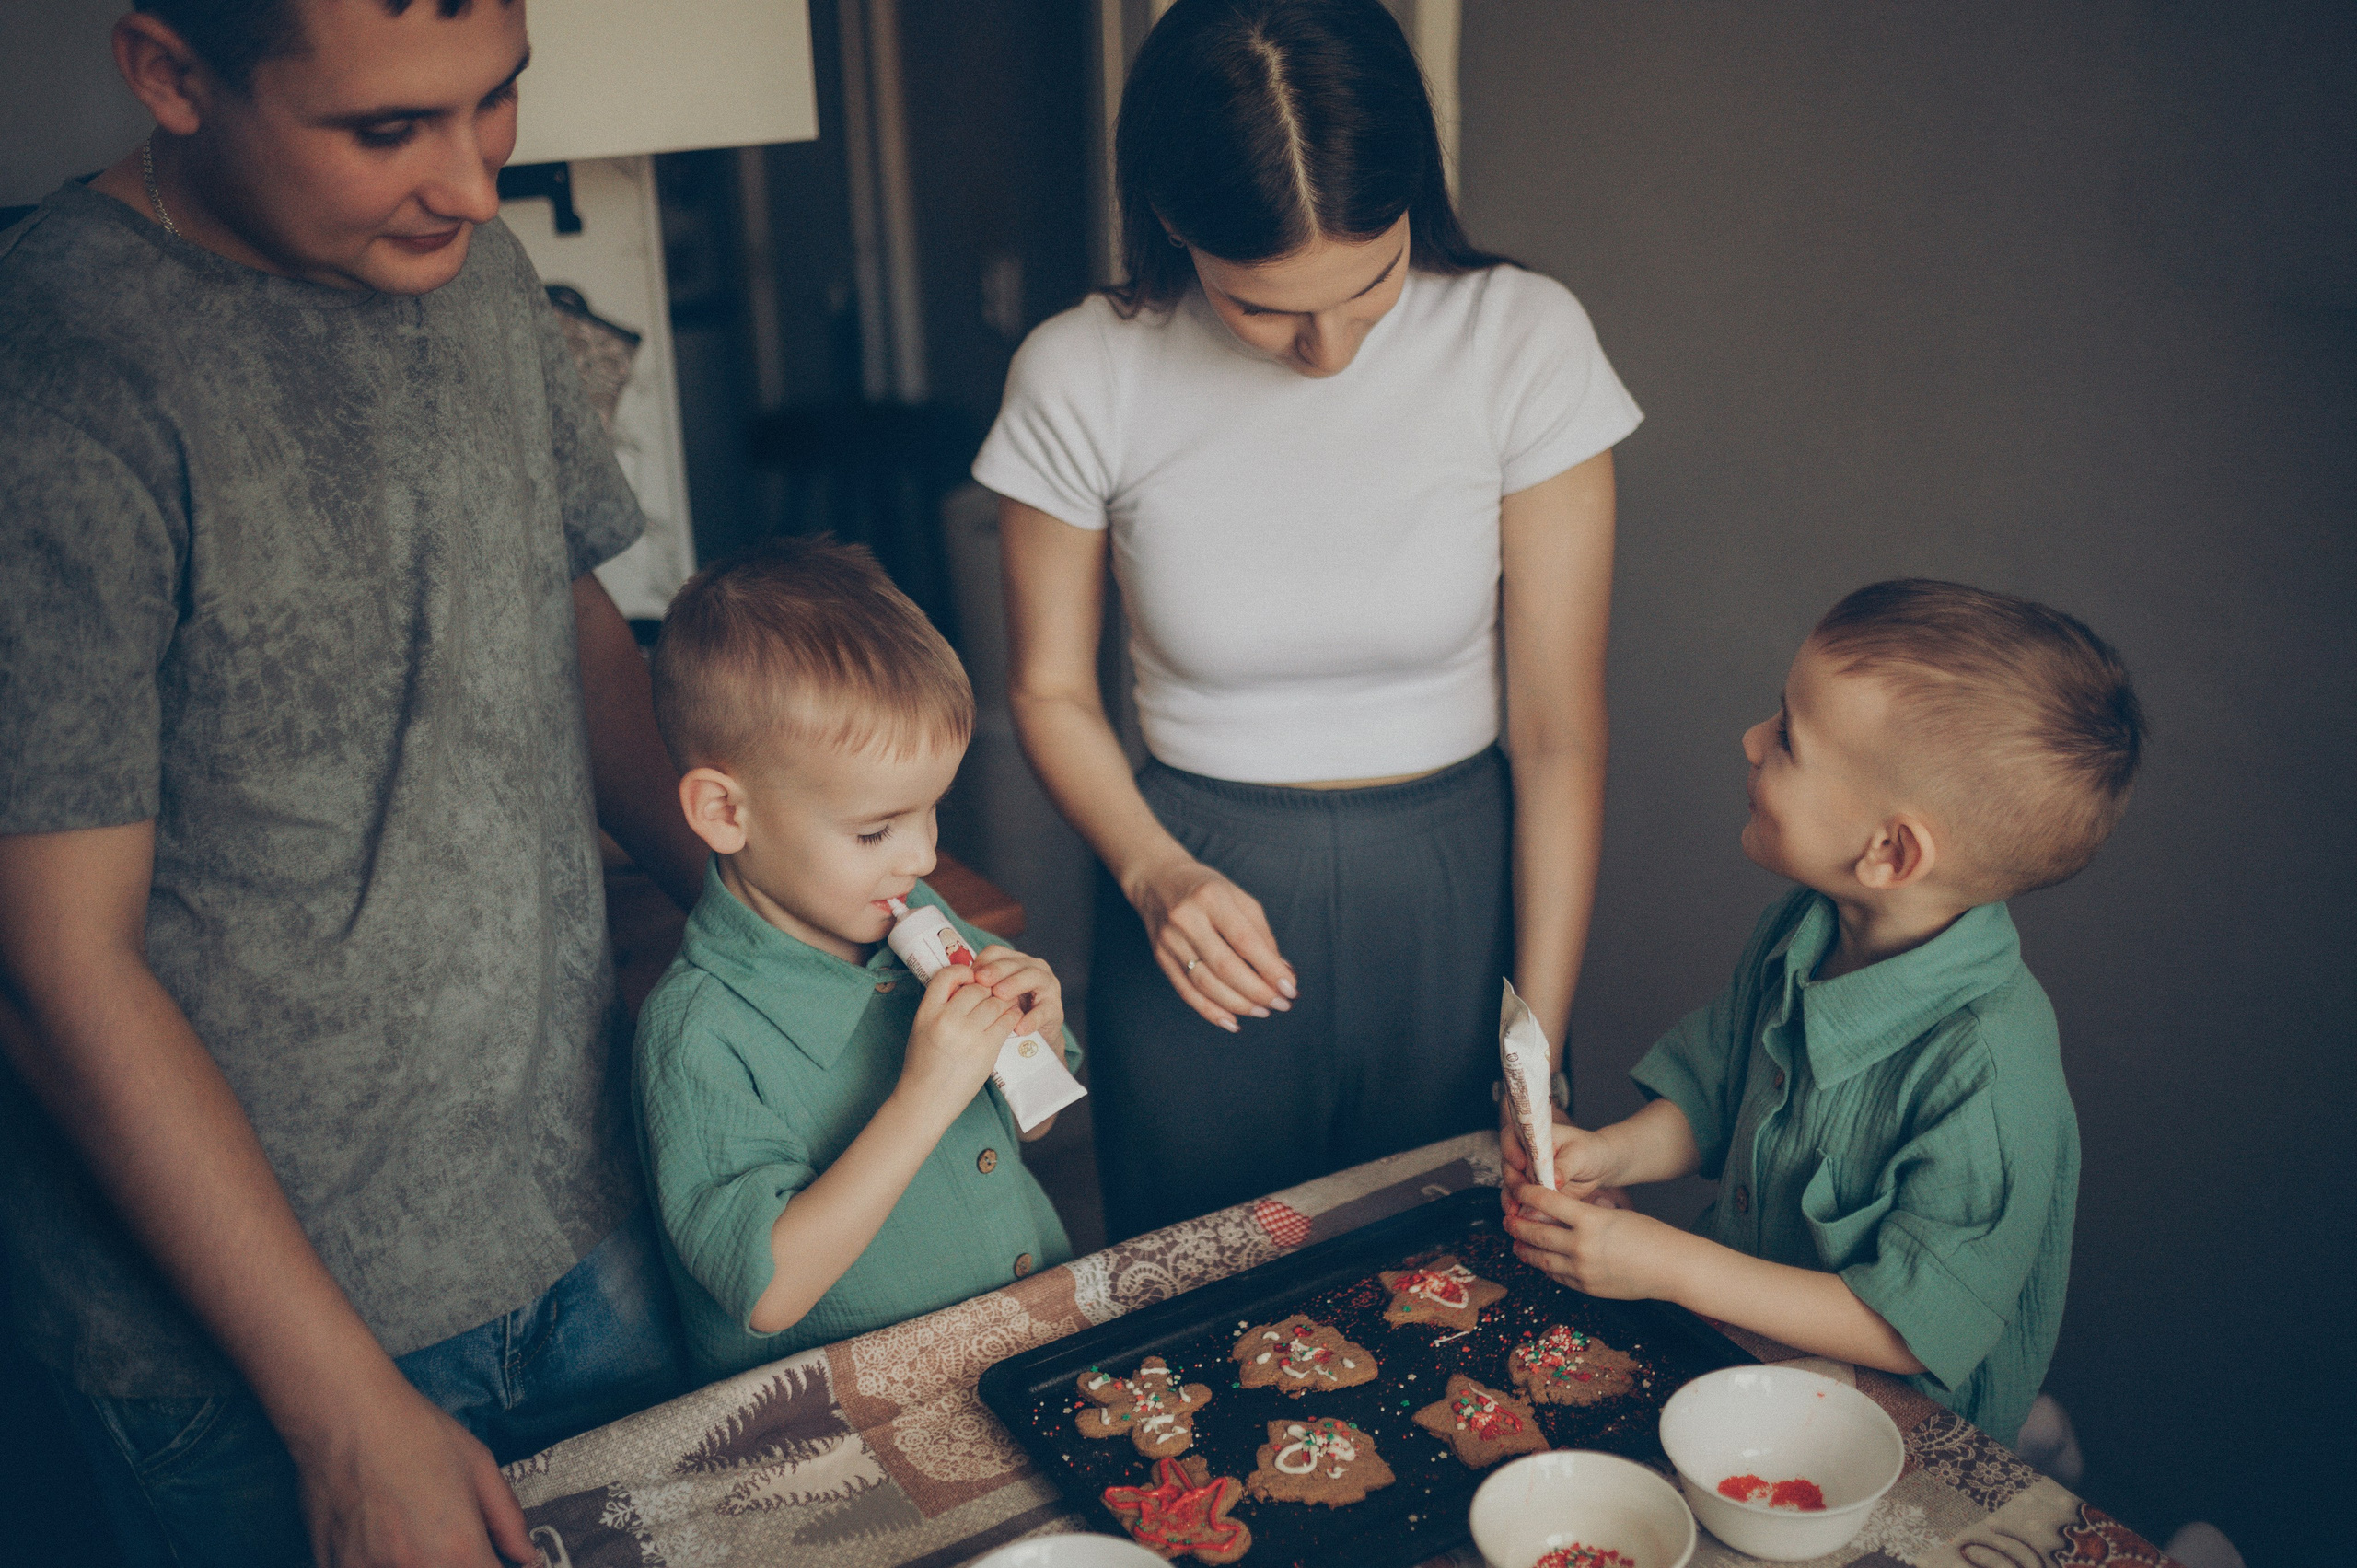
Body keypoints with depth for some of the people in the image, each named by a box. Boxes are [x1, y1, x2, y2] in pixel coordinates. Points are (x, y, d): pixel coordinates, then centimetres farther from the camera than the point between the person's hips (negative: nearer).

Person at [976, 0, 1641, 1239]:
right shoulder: (1081, 375, -12)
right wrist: (1152, 871, -17)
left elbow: (1559, 727, -10)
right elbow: (1049, 687, 1)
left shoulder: (1523, 341, -13)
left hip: (1452, 879, 0)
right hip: (1202, 894, 0)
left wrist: (1540, 1052, -10)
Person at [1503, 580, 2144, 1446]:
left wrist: (1668, 1267, -24)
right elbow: (1713, 1095, 9)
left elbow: (1913, 1328, -23)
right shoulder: (1801, 931, -6)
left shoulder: (1989, 1074, -28)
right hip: (1739, 1329, 4)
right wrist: (1611, 1152, -10)